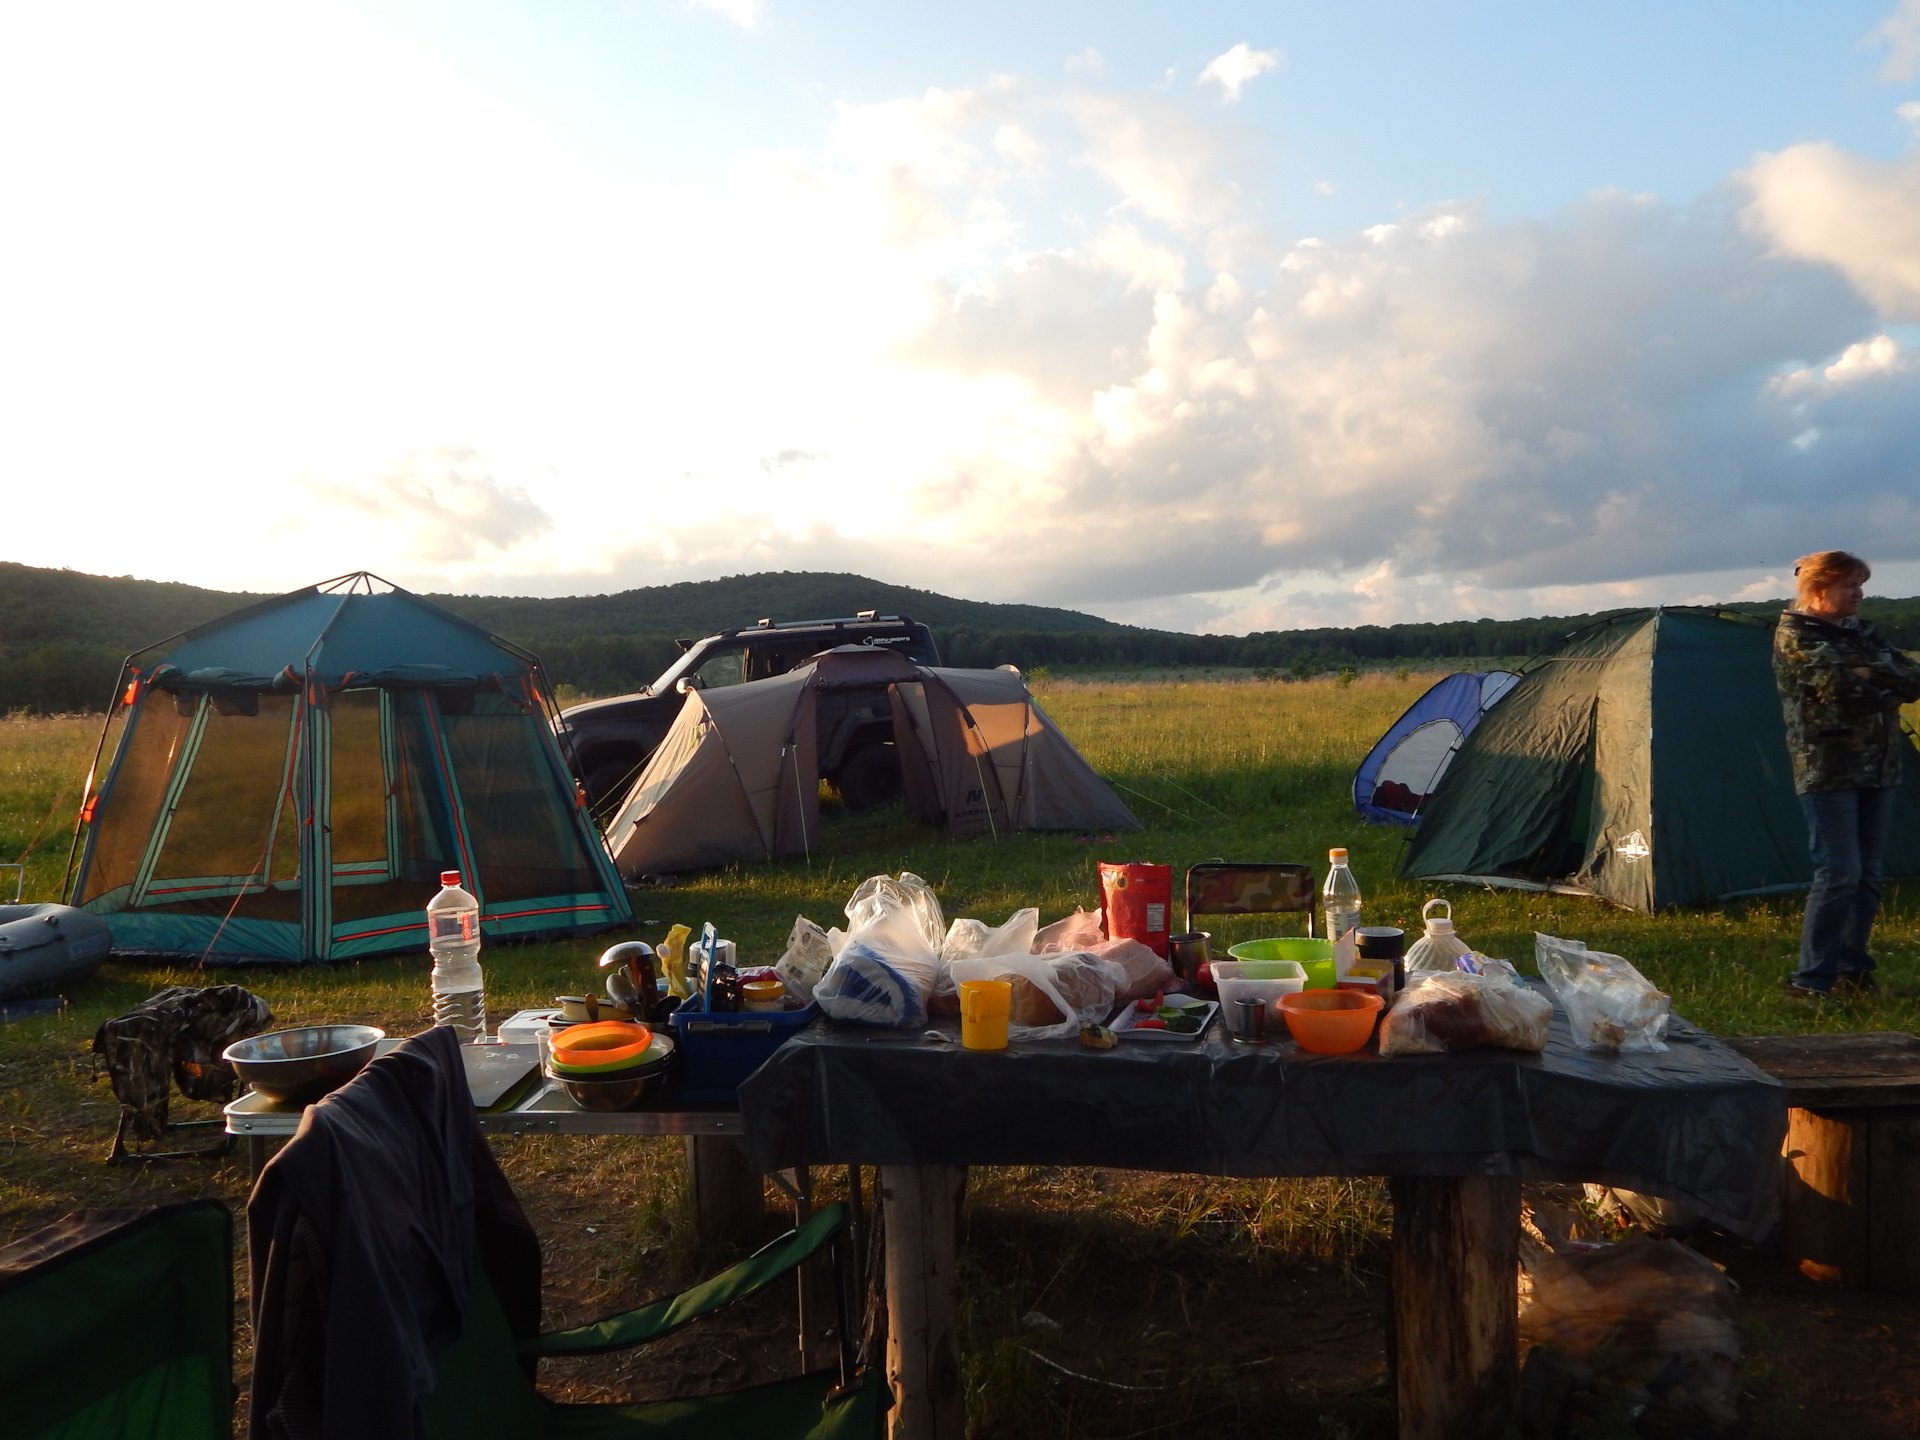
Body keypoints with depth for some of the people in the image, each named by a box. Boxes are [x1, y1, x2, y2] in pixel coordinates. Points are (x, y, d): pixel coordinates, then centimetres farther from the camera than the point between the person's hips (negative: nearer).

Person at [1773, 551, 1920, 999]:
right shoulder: (1794, 634, -5)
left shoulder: (1860, 632, 17)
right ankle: (1811, 982, -7)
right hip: (1828, 770, -7)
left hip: (1877, 769, 8)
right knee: (1839, 872, -12)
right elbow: (1838, 683, -20)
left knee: (1867, 874, 9)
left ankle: (1852, 971, 19)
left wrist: (1866, 676, -10)